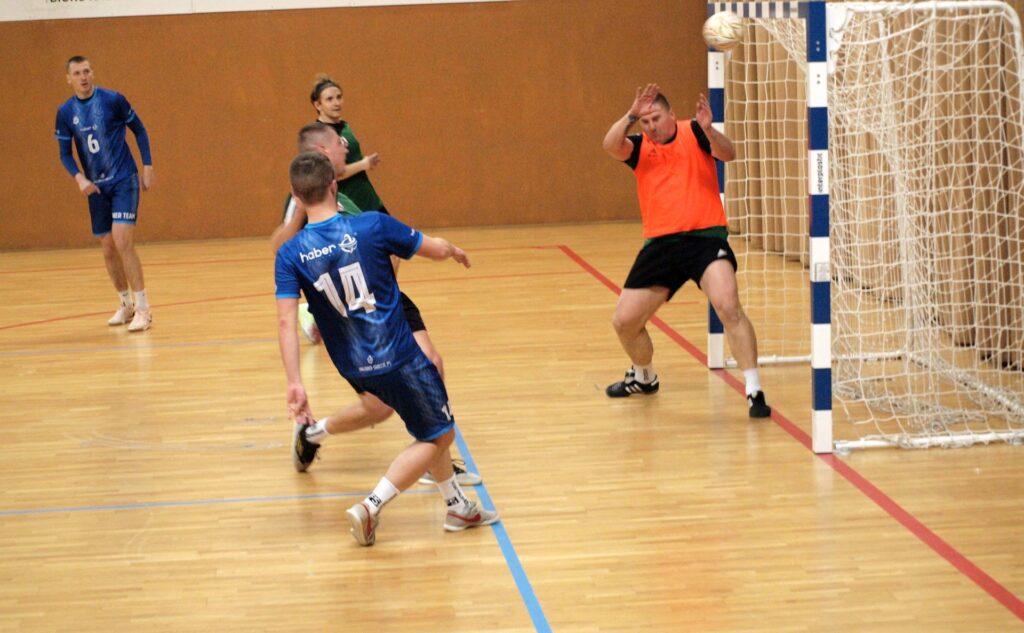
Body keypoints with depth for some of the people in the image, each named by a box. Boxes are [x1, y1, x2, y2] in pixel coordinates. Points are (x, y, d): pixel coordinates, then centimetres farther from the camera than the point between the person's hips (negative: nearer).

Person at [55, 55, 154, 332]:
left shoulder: (113, 100, -7)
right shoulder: (65, 112, 1)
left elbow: (139, 130, 4)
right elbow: (65, 153, 5)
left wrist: (147, 167, -1)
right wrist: (79, 177, -13)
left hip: (124, 181, -4)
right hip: (96, 187, 4)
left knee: (122, 242, -16)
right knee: (108, 249, 9)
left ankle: (143, 308, -12)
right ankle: (125, 304, 26)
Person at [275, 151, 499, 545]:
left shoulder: (290, 255, -7)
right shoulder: (371, 226, -13)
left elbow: (286, 322, -14)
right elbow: (435, 249, -1)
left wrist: (294, 383, -13)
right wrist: (455, 251, 22)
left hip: (354, 367, 5)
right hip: (398, 357, -5)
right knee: (438, 436, 10)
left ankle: (458, 506, 34)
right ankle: (371, 507, -4)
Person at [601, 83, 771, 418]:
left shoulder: (693, 133, 2)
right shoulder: (638, 146, 9)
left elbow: (728, 154, -14)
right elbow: (611, 145, -11)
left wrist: (708, 130, -34)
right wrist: (631, 115, -25)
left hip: (705, 237, -4)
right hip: (660, 243, 4)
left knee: (728, 306, -26)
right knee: (624, 321, 7)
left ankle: (754, 392, -21)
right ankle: (644, 377, 37)